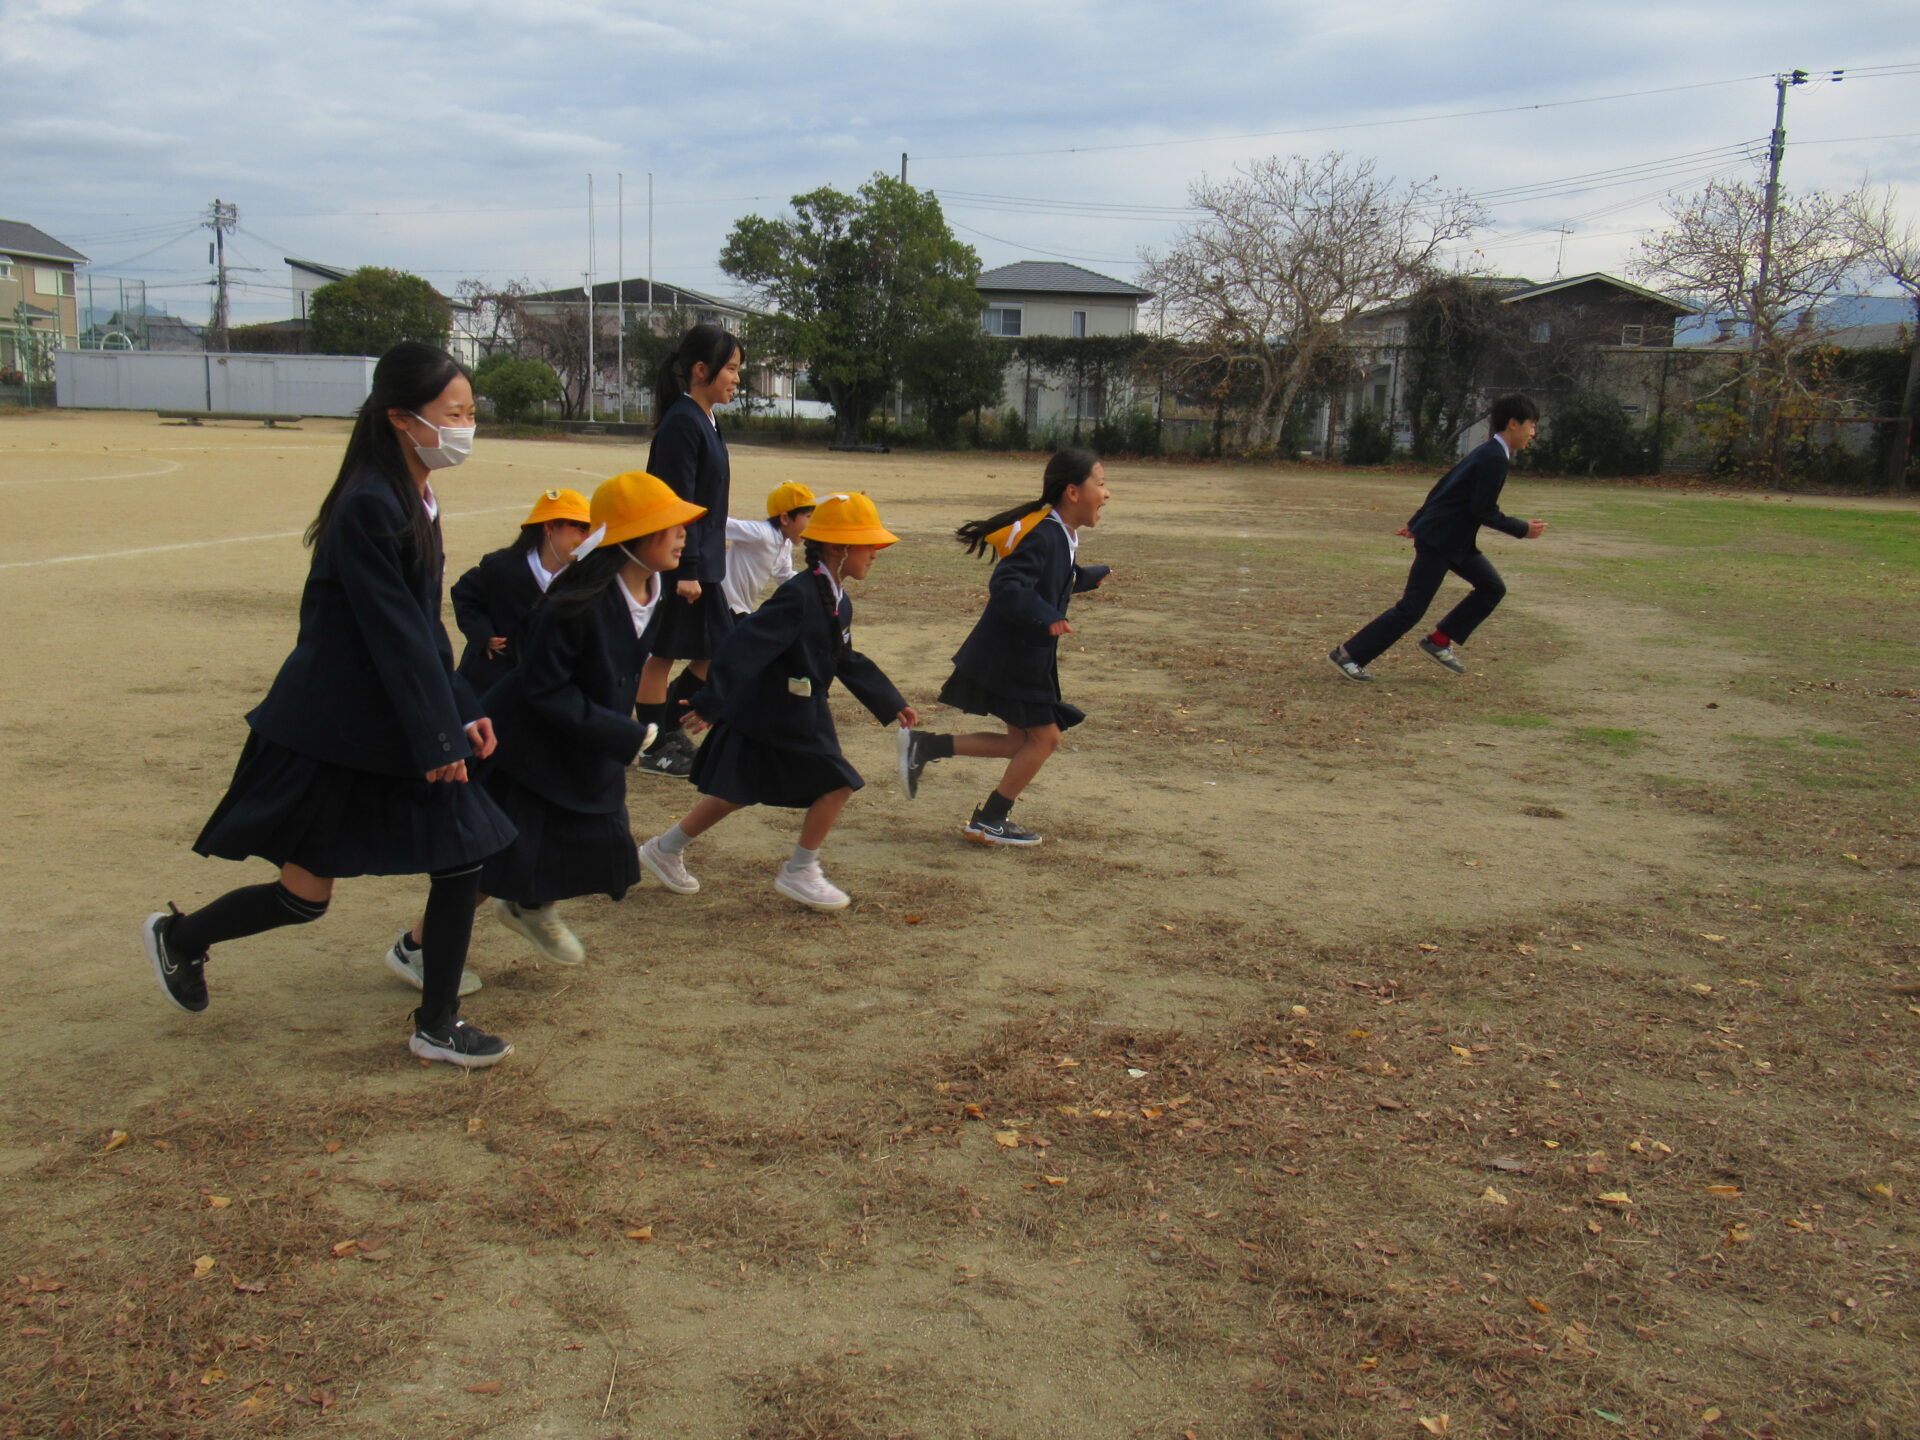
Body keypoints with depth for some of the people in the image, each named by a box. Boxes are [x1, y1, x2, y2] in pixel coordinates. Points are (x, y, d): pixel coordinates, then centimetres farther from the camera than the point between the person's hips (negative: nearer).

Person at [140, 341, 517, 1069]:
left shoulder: (417, 499, 7)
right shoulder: (368, 506, -21)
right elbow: (394, 634, -22)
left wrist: (462, 712, 8)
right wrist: (439, 740, -19)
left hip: (395, 726, 9)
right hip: (331, 729, -9)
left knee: (462, 856, 3)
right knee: (305, 895, 4)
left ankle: (437, 1024, 16)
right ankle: (179, 937, 33)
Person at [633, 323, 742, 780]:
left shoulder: (703, 421, 13)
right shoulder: (682, 423, -17)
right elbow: (677, 502, -20)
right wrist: (686, 569, -21)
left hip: (701, 562, 10)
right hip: (678, 564, -10)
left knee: (716, 649, 13)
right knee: (662, 653, 2)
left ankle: (669, 730, 25)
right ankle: (654, 750, 13)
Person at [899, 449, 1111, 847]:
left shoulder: (1063, 535, 9)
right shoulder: (1043, 536, -22)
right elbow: (1008, 587, -34)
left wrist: (1092, 576, 44)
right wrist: (1046, 617, -46)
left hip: (1024, 656, 10)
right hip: (1010, 656, -10)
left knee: (1024, 742, 13)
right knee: (1044, 737, 0)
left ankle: (925, 747, 14)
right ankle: (989, 822, 13)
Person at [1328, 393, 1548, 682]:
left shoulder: (1488, 453, 14)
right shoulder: (1495, 458, -17)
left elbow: (1444, 488, 18)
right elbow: (1484, 511, -19)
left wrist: (1417, 523, 23)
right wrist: (1523, 530, -11)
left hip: (1455, 539, 10)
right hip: (1440, 540, -10)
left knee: (1492, 588, 13)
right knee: (1412, 608, -8)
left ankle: (1439, 643, 16)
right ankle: (1348, 655, -3)